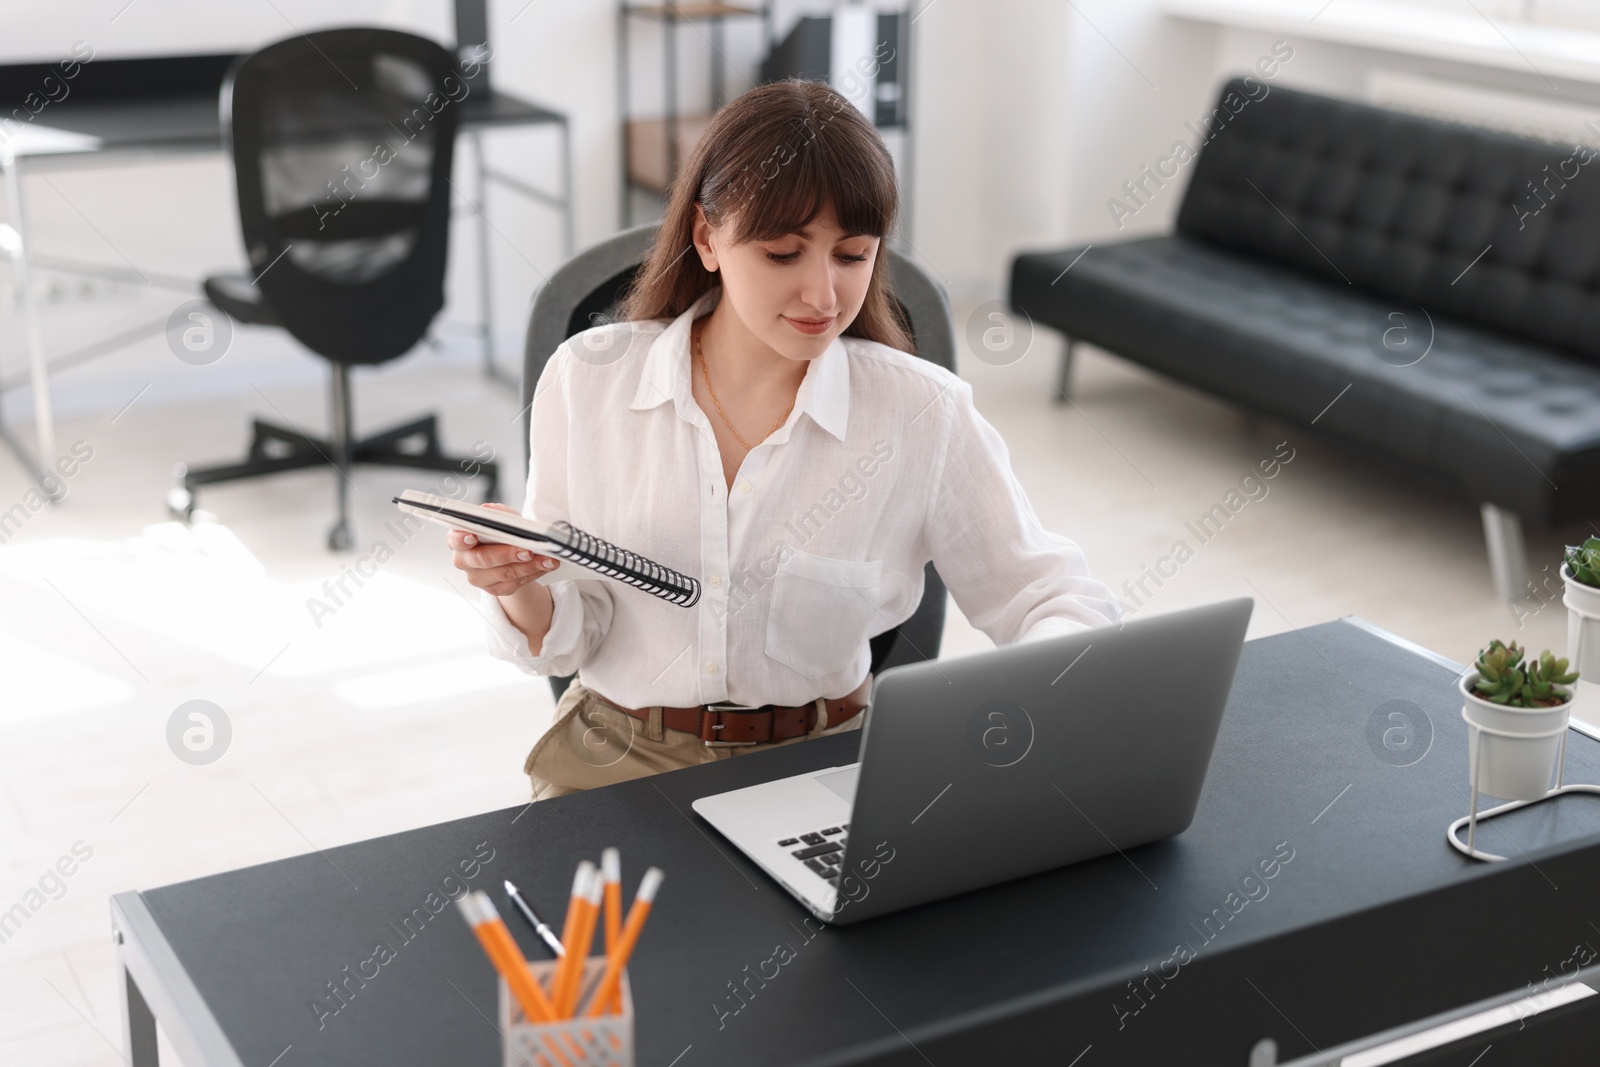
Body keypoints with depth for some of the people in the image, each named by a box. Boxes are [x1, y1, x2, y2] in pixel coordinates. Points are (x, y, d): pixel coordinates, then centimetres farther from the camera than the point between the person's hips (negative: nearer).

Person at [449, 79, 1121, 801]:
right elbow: (569, 636, 1)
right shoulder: (586, 380, -4)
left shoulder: (922, 412, -6)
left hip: (821, 761, 1)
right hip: (618, 755, 0)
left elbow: (1043, 595, -1)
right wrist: (519, 589, -22)